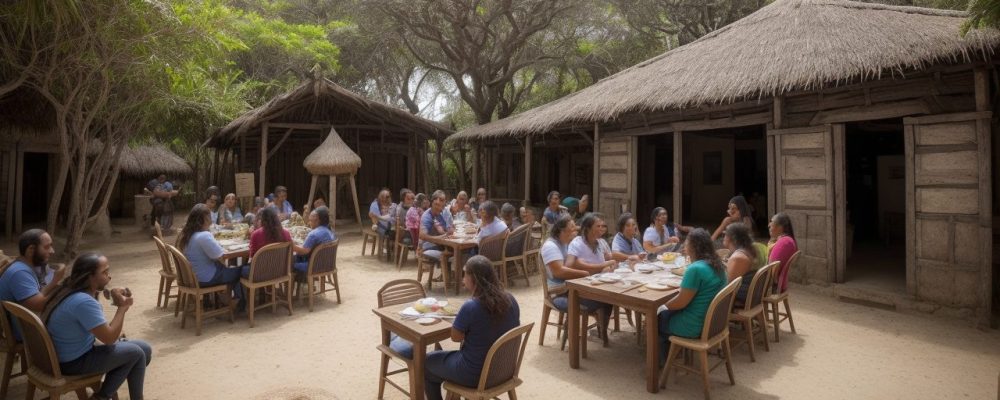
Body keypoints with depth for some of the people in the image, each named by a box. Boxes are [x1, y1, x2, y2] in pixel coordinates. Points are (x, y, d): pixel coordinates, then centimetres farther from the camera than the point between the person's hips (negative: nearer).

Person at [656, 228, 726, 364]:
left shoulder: (695, 269, -27)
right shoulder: (717, 264, 3)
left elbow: (681, 302, -21)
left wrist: (664, 305, -4)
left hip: (696, 326, -9)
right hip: (713, 320, 9)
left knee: (658, 317, 13)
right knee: (667, 313, 23)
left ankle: (662, 360, 31)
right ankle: (669, 354, 32)